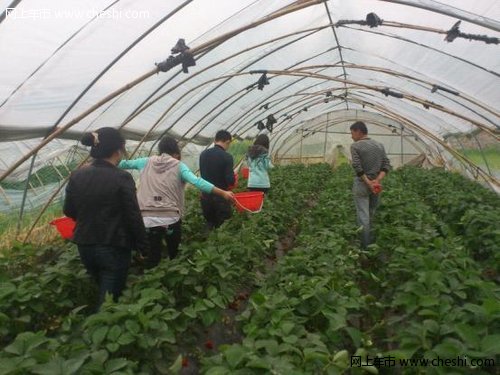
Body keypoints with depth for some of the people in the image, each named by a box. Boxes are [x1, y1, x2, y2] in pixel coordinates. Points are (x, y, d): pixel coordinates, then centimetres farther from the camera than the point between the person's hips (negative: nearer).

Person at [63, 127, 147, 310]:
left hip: (85, 246, 6)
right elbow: (133, 216, -16)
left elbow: (69, 211, 8)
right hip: (114, 248, -6)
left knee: (103, 291, 28)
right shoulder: (122, 178, -19)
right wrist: (142, 245, -3)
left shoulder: (77, 176, -3)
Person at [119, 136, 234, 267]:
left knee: (152, 258, 11)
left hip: (147, 219, 2)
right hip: (171, 218, -2)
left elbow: (124, 163, 23)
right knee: (175, 256, 17)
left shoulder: (146, 162, 9)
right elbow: (197, 182, -13)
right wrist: (223, 193, -16)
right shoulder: (179, 166, 0)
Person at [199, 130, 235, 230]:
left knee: (209, 224, 19)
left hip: (205, 195, 5)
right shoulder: (227, 157, -15)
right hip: (221, 196, -5)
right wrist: (232, 179, 4)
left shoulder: (203, 154, 2)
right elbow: (230, 180, -17)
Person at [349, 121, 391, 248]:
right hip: (376, 185, 5)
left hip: (361, 184, -5)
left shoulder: (355, 146, -7)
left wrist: (368, 183, -14)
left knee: (363, 216, -1)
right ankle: (373, 243, 27)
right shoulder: (379, 145, 9)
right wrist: (377, 180, -9)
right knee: (372, 215, 17)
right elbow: (386, 165, 1)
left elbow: (357, 167, -17)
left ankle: (366, 247, 2)